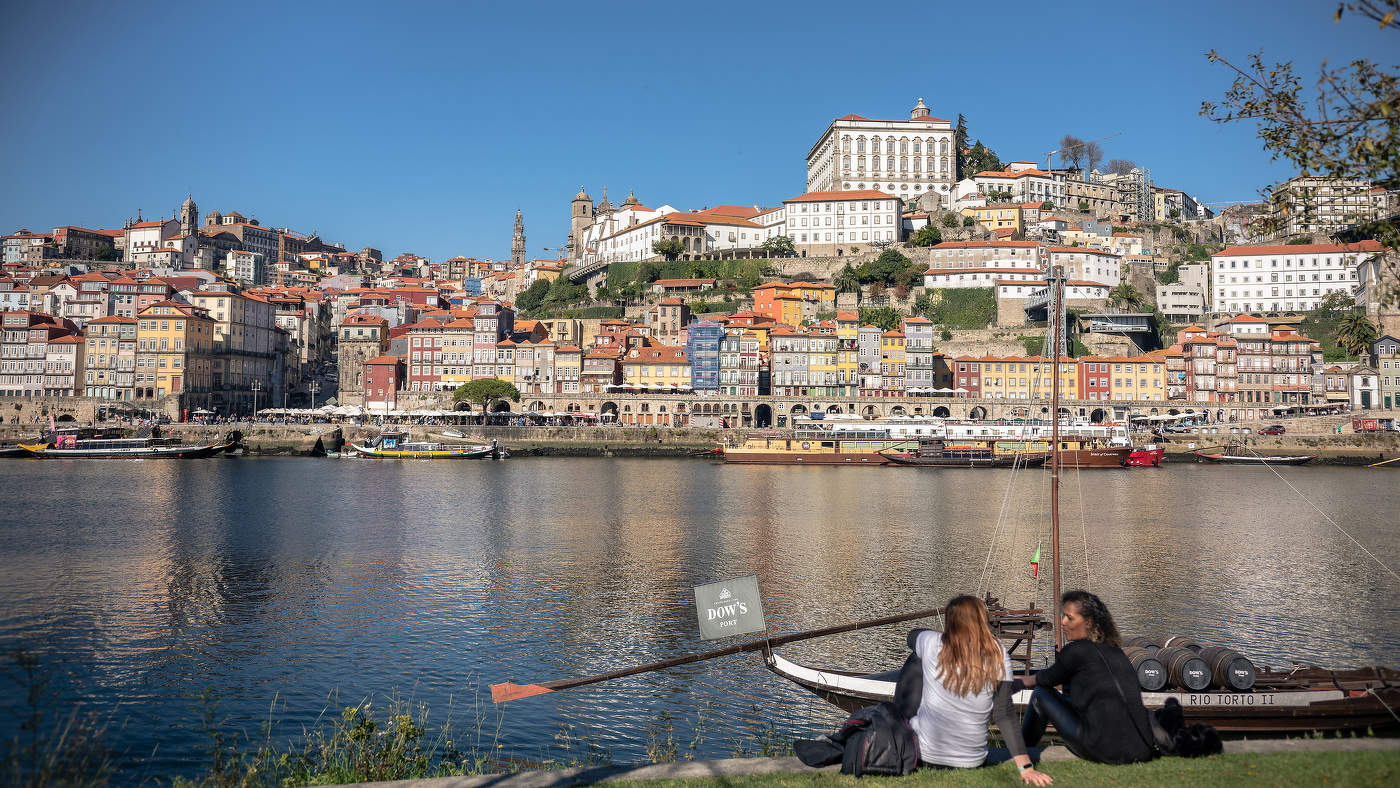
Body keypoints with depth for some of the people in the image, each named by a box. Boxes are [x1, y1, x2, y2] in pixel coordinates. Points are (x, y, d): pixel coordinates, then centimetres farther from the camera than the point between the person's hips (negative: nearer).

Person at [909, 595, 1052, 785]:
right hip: (972, 761, 3)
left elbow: (913, 635, 18)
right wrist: (1026, 767, -6)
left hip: (926, 754, -2)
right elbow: (1004, 714, -8)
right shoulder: (998, 655, -5)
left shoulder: (932, 643, -8)